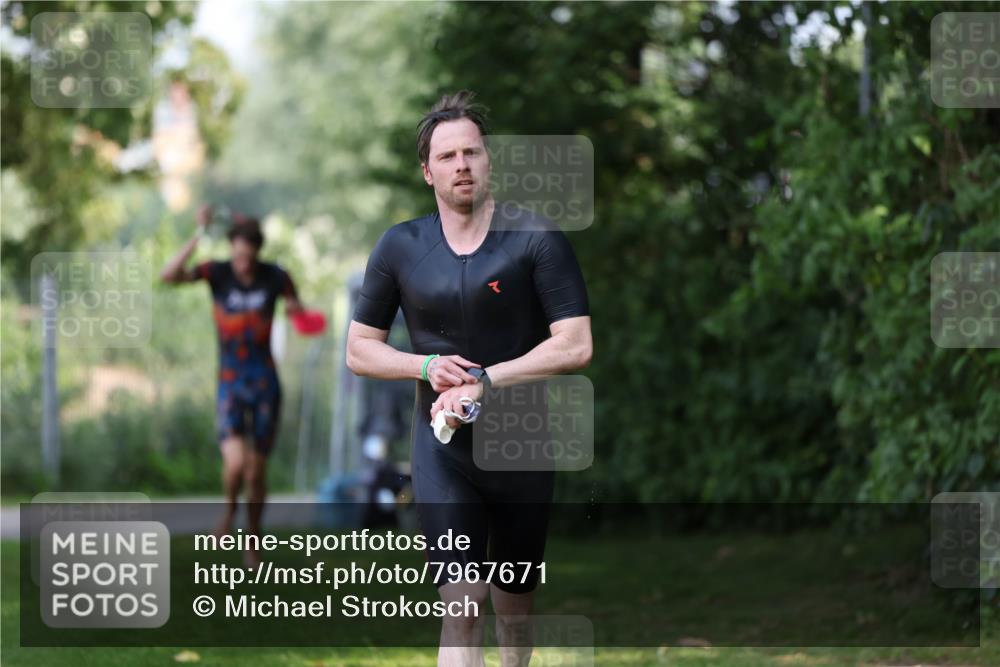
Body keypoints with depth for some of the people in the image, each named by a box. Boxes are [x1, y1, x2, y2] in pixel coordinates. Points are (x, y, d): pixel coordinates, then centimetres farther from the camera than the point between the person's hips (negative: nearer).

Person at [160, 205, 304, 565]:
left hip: (266, 386, 1)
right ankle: (230, 509, 11)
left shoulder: (275, 277, -6)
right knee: (236, 463, -23)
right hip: (230, 387, -1)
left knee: (257, 472, 8)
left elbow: (298, 311, 7)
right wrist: (199, 236, -32)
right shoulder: (217, 272, -9)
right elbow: (169, 275, -24)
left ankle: (253, 539, 31)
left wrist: (296, 310, -17)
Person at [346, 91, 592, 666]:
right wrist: (427, 366, -10)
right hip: (443, 447, 0)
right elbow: (359, 350, 9)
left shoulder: (537, 239, -5)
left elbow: (576, 346, -11)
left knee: (515, 610, 14)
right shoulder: (401, 246, 3)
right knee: (461, 607, -14)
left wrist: (484, 380, -17)